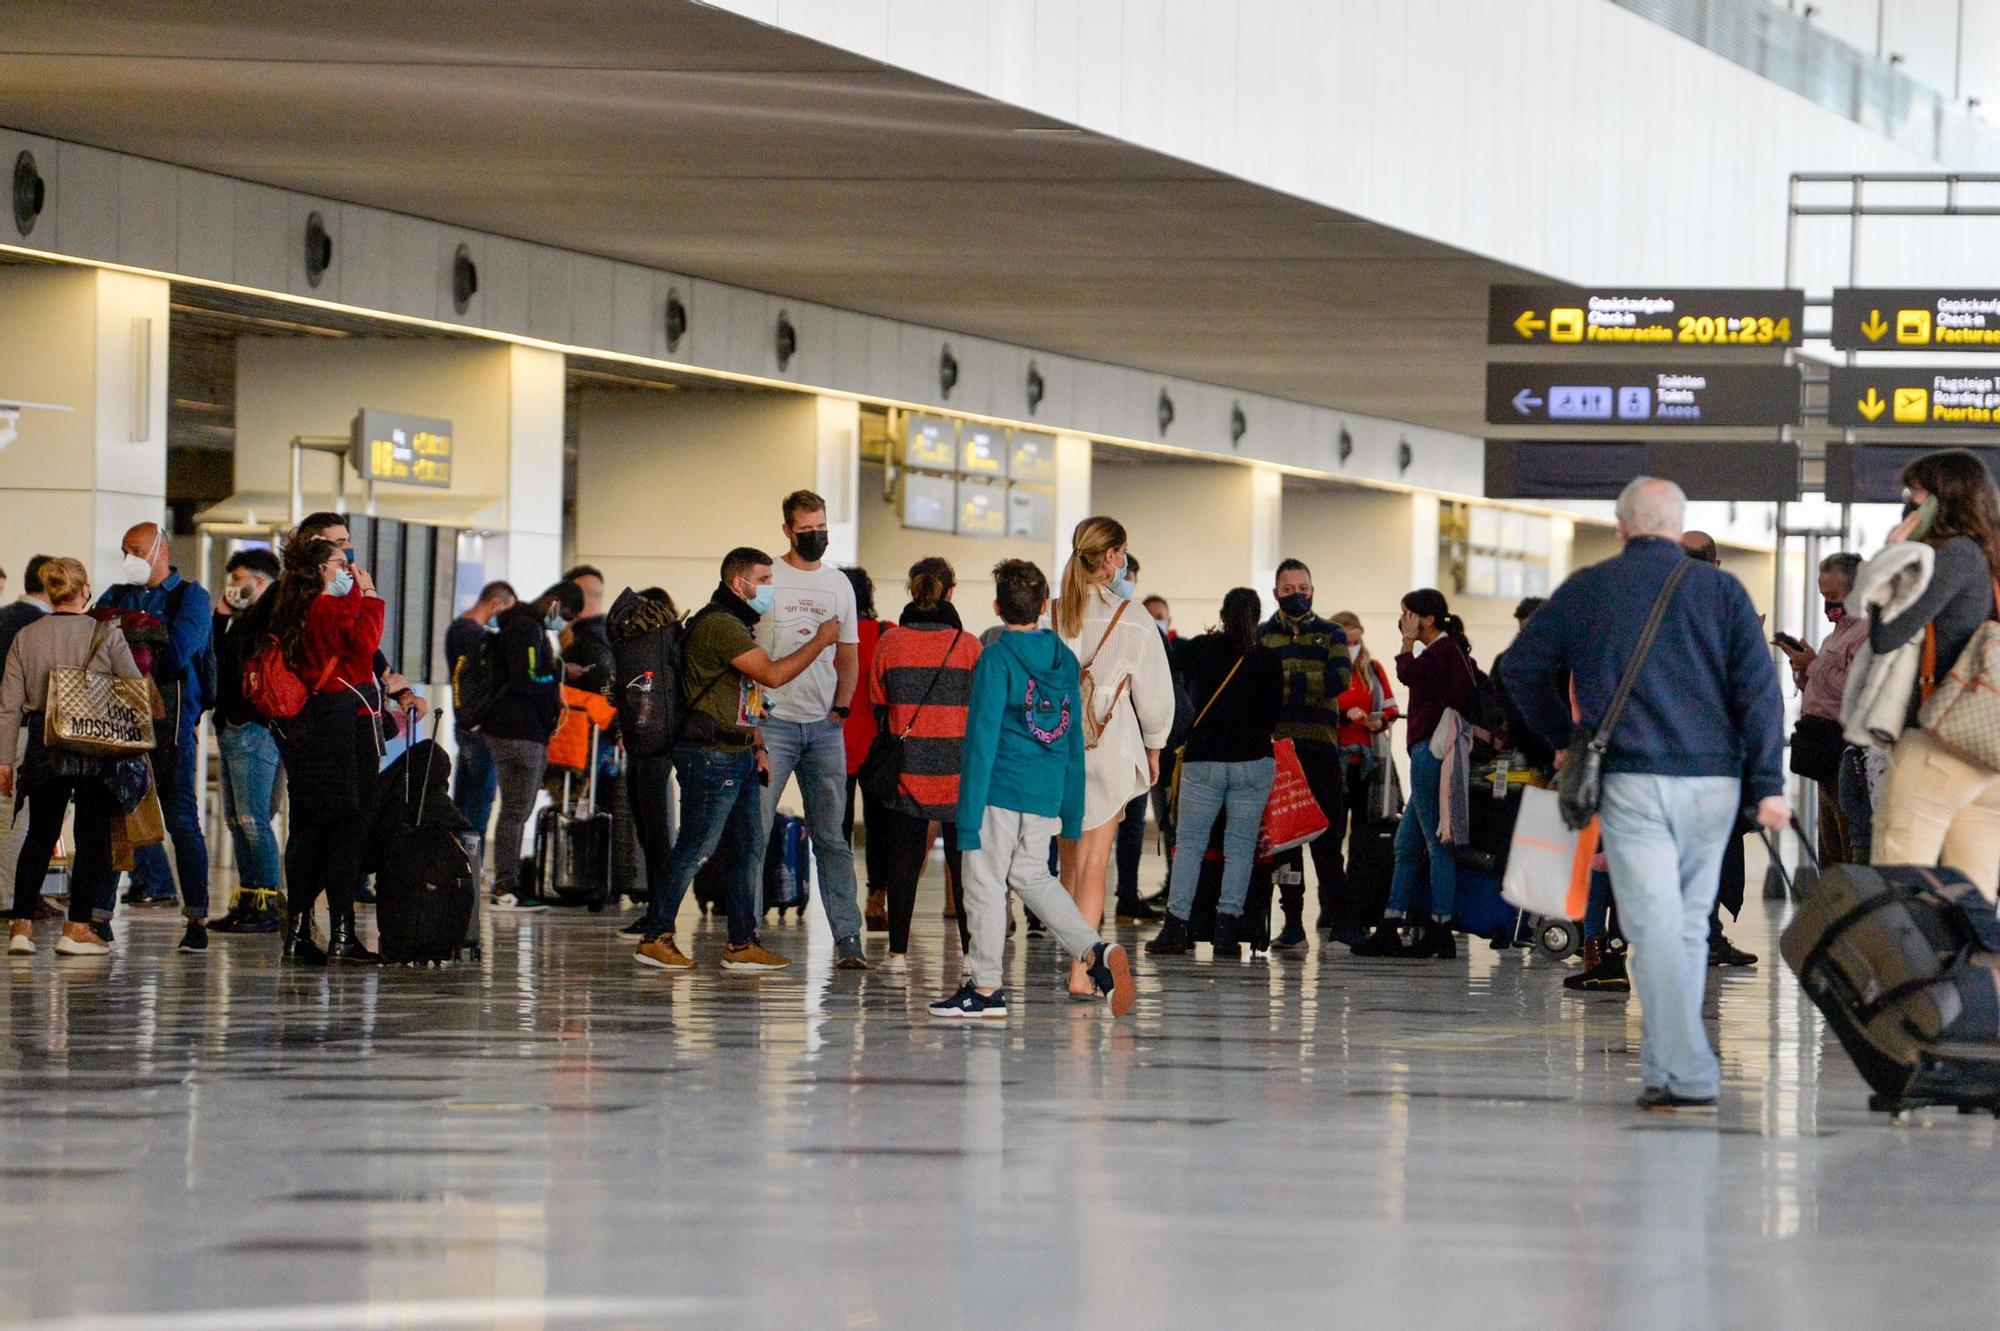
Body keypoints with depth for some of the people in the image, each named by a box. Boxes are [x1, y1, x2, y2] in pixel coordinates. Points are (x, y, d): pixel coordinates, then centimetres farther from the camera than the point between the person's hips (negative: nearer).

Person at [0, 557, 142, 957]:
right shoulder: (106, 636, -6)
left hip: (44, 748, 3)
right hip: (99, 752, -3)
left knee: (39, 835, 13)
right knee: (92, 837, 5)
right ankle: (77, 929, 2)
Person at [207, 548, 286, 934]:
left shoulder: (273, 615, -10)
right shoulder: (244, 619, 20)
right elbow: (217, 657, 21)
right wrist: (221, 614, 16)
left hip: (253, 728, -10)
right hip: (231, 726, 10)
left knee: (253, 820, -12)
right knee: (237, 820, 11)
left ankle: (269, 906, -12)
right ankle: (247, 900, 15)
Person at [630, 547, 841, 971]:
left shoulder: (737, 625, 20)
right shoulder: (719, 625, -15)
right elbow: (773, 675, -19)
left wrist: (757, 746, 14)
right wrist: (820, 641, -9)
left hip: (739, 758, 10)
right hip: (711, 758, -10)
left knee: (751, 848, 9)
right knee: (694, 849, -6)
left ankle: (743, 944, 12)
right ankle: (654, 938, 0)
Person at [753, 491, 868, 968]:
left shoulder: (839, 584, 13)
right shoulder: (767, 580, -1)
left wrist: (842, 707, 8)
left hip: (825, 727, 4)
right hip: (772, 721, -4)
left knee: (831, 836, 4)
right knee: (753, 830, -5)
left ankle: (847, 936, 3)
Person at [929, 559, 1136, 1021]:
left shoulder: (996, 659, -10)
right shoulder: (1065, 659, 8)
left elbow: (982, 738, -12)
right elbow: (1074, 739, 13)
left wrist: (968, 815, -11)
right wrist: (1072, 813, 19)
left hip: (1001, 790, -6)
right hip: (1047, 792, 6)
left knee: (985, 882, 4)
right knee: (1033, 875, 19)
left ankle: (985, 988, 7)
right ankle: (1096, 952, 3)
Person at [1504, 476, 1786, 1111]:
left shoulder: (1588, 589, 6)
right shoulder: (1720, 589, 7)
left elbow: (1522, 665, 12)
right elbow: (1757, 686, 0)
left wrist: (1562, 737, 26)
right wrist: (1767, 784, -2)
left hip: (1633, 782, -2)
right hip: (1712, 782, 2)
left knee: (1655, 928, -8)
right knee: (1689, 926, 13)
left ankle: (1688, 1076, -18)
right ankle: (1665, 1069, 16)